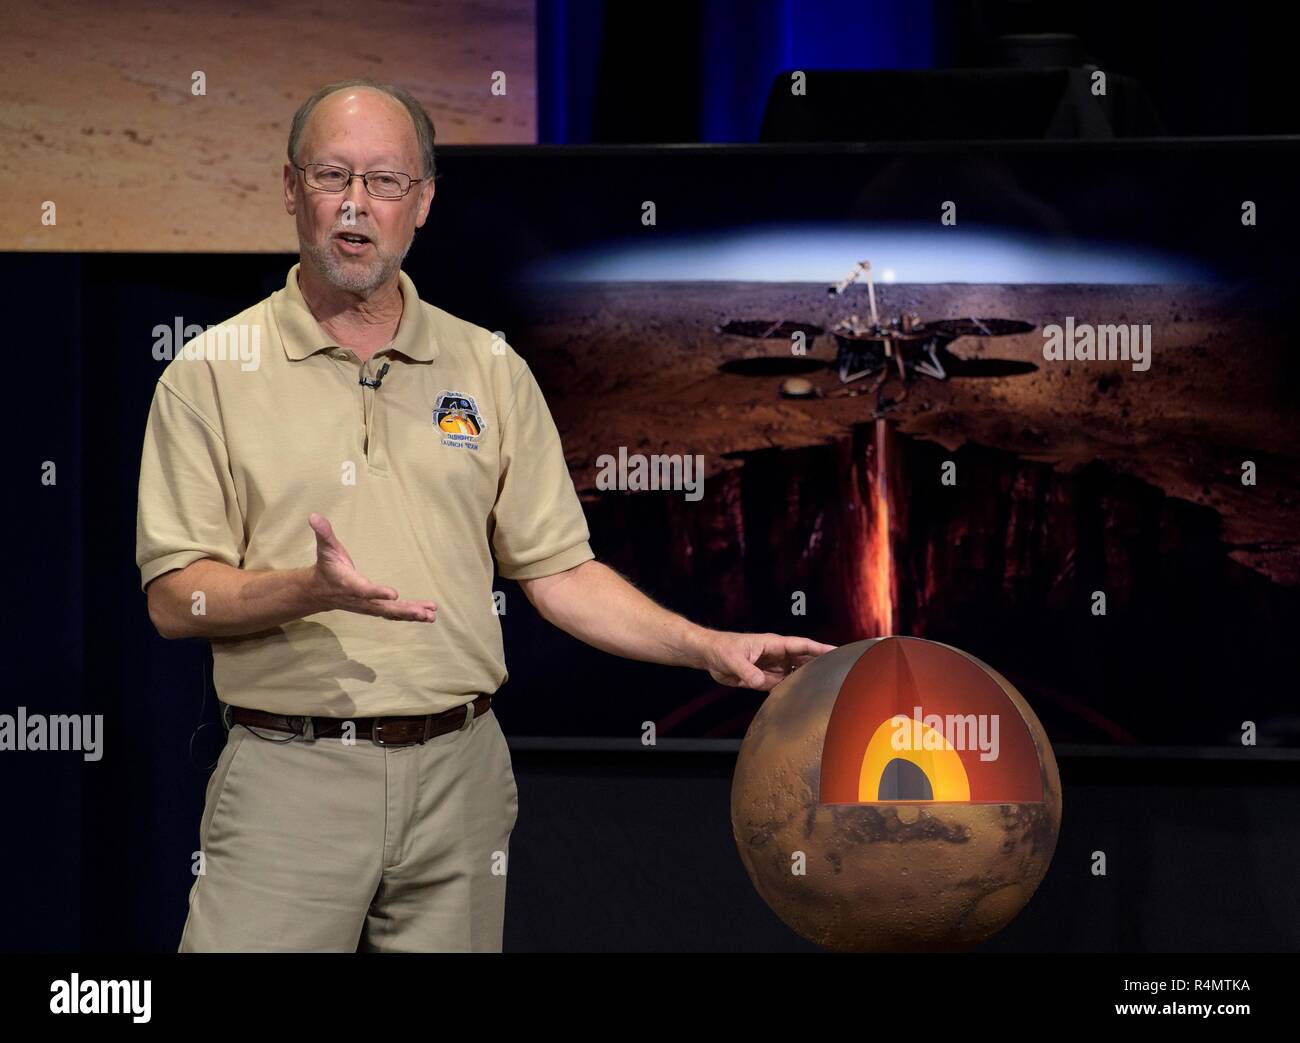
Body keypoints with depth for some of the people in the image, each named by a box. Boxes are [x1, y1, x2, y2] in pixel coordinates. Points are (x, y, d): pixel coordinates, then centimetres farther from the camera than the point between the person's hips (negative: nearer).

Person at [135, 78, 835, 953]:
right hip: (289, 773, -3)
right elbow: (174, 597, -5)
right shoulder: (210, 372, 1)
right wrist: (312, 590, -22)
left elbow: (557, 569, 11)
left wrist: (705, 646, -1)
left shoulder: (491, 371, 10)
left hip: (458, 778, 3)